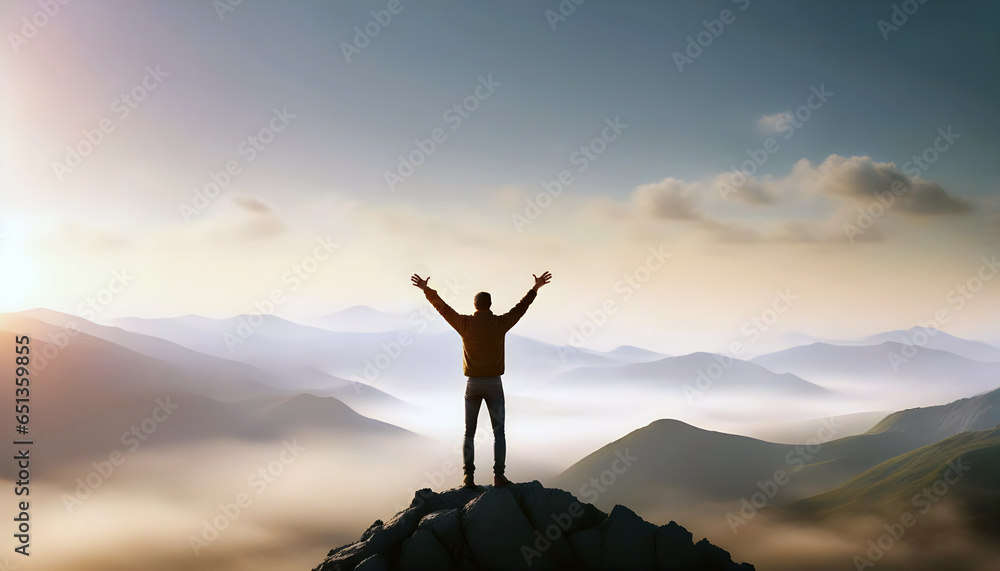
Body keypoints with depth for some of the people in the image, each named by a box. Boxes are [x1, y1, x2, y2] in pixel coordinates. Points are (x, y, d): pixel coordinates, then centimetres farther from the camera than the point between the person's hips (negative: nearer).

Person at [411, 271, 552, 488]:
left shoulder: (465, 324, -6)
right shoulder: (500, 323, -7)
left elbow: (443, 308, 6)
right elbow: (521, 307, 6)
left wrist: (426, 289, 18)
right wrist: (535, 287, 19)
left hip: (473, 385, 1)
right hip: (494, 384, -1)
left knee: (469, 433, 9)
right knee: (498, 431, 6)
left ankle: (469, 476, 2)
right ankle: (498, 476, -2)